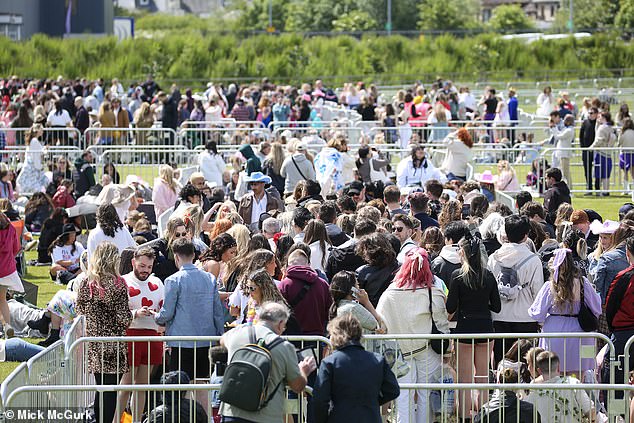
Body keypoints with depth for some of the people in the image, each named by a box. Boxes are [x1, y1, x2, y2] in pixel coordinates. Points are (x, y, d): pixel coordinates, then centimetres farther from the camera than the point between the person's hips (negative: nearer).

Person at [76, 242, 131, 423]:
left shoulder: (86, 283, 1)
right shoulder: (117, 284, -12)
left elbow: (79, 311, 6)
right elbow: (123, 317, -13)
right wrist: (136, 314, 7)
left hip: (92, 341, 4)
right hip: (113, 343, -4)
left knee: (100, 386, 14)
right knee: (111, 387, 0)